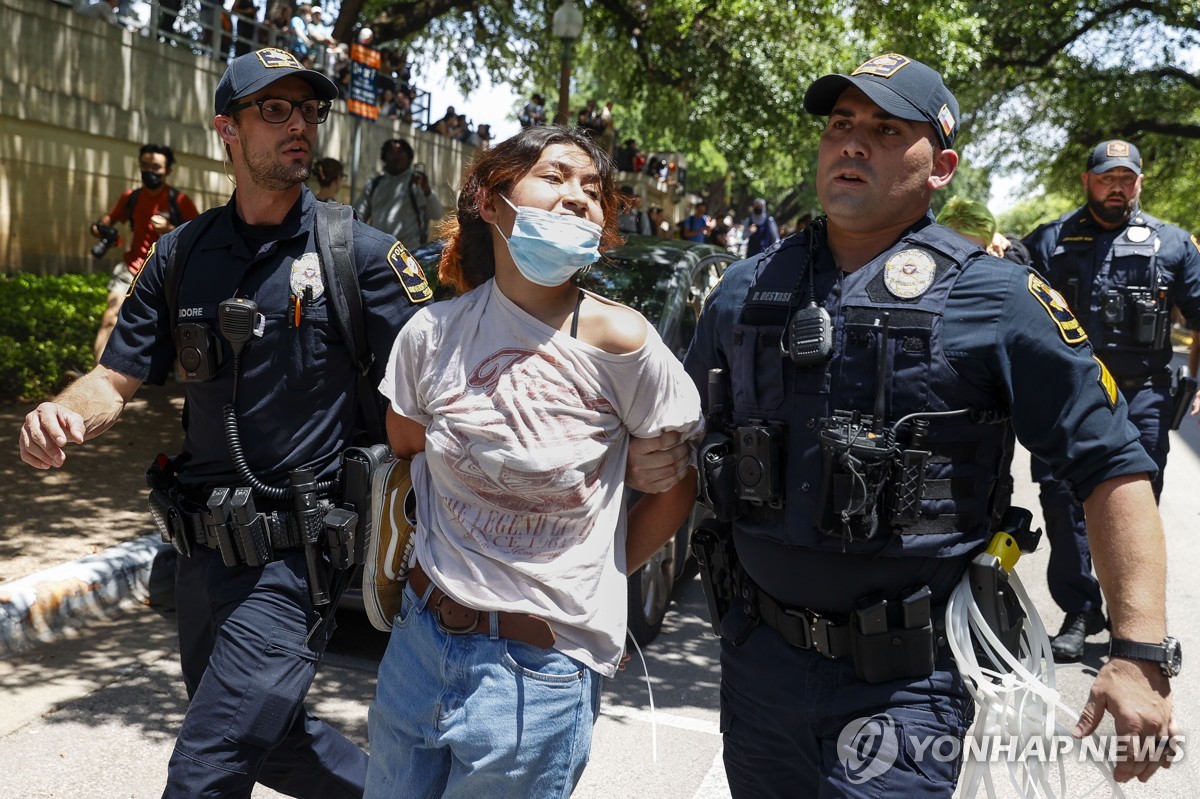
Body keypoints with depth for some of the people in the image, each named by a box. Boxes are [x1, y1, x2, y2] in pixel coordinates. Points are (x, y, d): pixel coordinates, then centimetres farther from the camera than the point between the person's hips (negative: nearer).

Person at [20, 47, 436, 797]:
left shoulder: (361, 253, -9)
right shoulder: (183, 254, 5)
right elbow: (118, 379, 6)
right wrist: (61, 417, -16)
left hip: (291, 562, -6)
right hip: (202, 553, 6)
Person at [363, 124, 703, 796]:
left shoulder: (617, 340, -14)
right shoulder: (434, 333, -4)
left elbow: (677, 486, -3)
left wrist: (595, 581, -1)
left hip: (539, 674, -4)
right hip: (422, 639, 4)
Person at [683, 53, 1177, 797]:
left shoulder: (994, 297, -8)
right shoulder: (747, 289, 4)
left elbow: (1111, 464, -8)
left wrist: (1143, 655, -15)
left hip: (902, 686, -4)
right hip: (758, 659, 4)